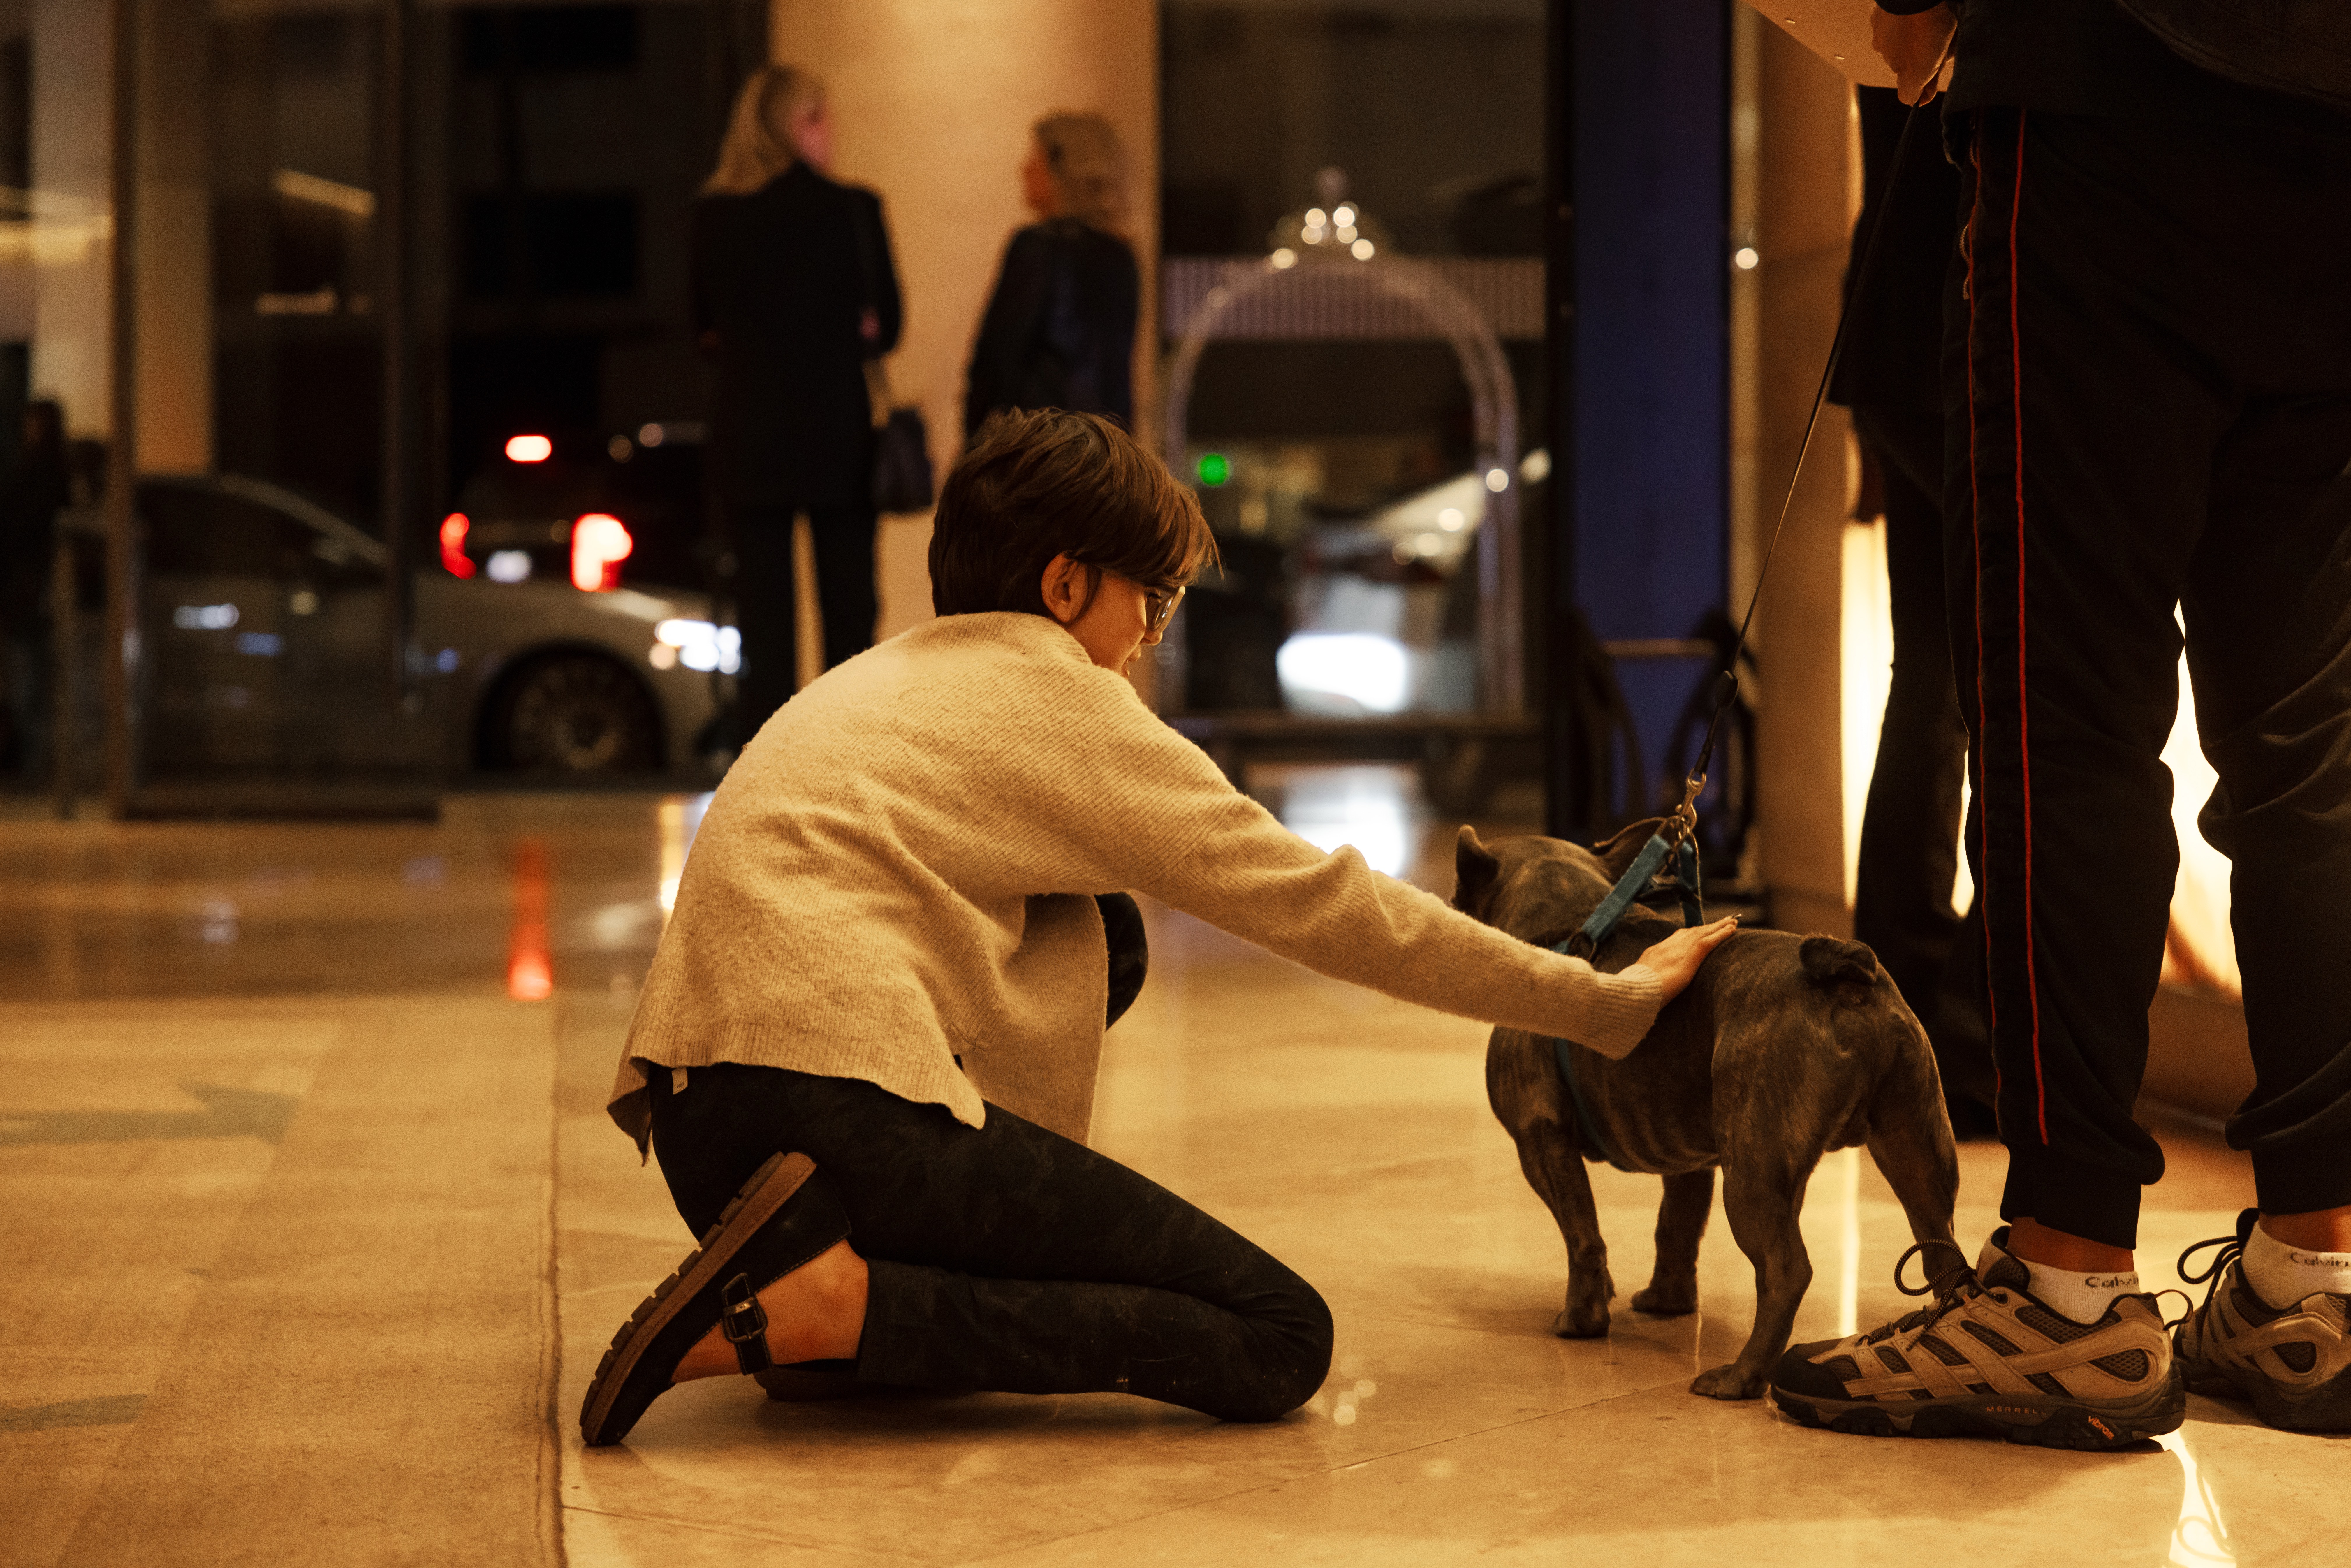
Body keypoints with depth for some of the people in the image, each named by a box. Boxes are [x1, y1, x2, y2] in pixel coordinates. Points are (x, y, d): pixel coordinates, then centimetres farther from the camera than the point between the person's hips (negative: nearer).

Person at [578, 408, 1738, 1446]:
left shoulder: (889, 675, 27)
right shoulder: (1057, 696, 3)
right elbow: (1317, 903, 2)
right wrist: (1607, 1004, 7)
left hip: (695, 1123, 9)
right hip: (840, 1111, -9)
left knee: (1100, 939, 26)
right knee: (1281, 1341, -7)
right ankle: (832, 1303, -16)